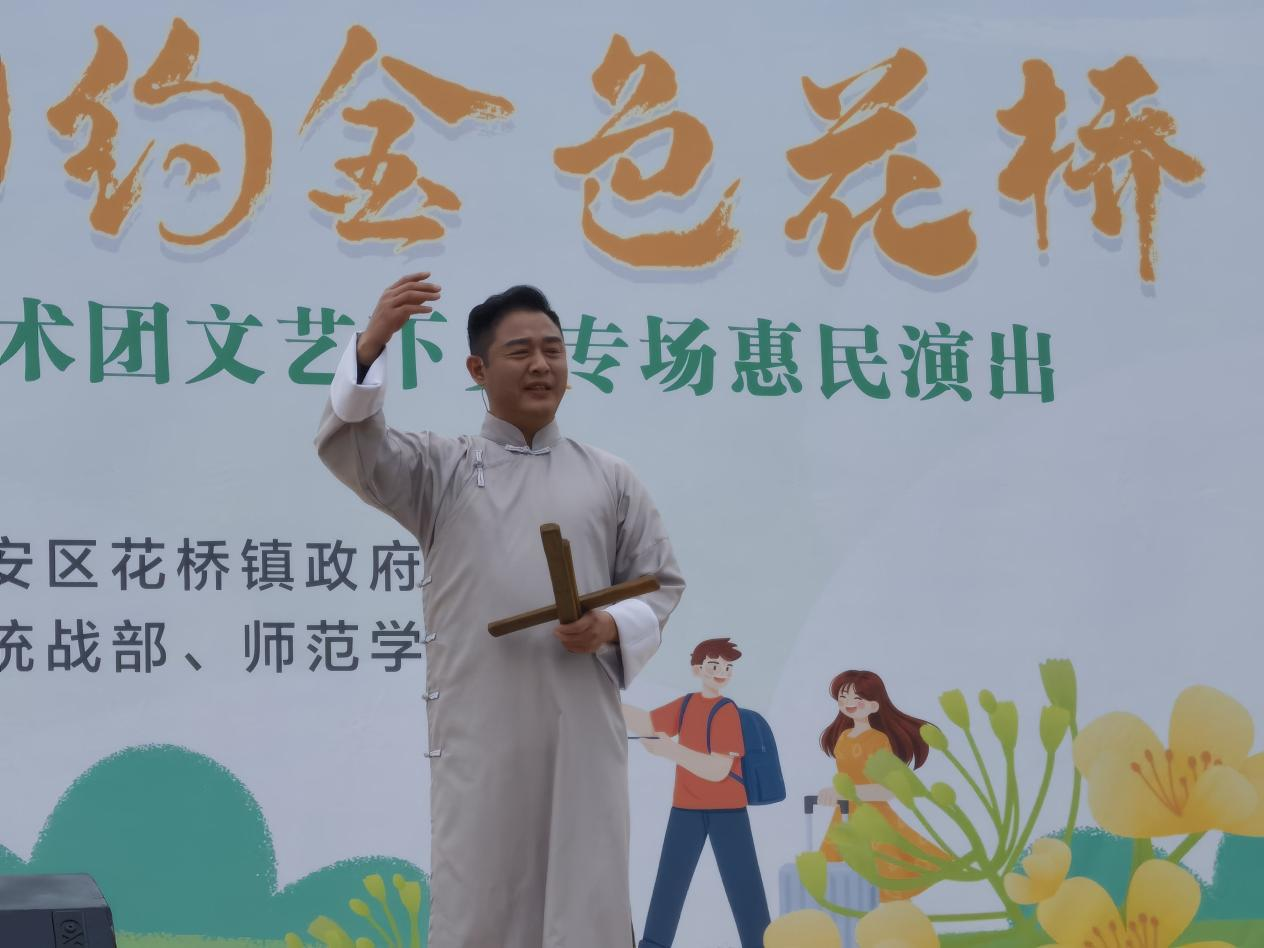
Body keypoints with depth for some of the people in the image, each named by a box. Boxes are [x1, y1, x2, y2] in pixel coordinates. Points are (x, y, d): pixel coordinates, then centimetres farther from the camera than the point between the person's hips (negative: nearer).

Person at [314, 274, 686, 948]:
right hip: (478, 724, -1)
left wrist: (611, 628, -9)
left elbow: (661, 584, 13)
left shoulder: (609, 478, 12)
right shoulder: (440, 468, 9)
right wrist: (375, 340, -23)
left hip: (581, 723, 1)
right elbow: (347, 445, -7)